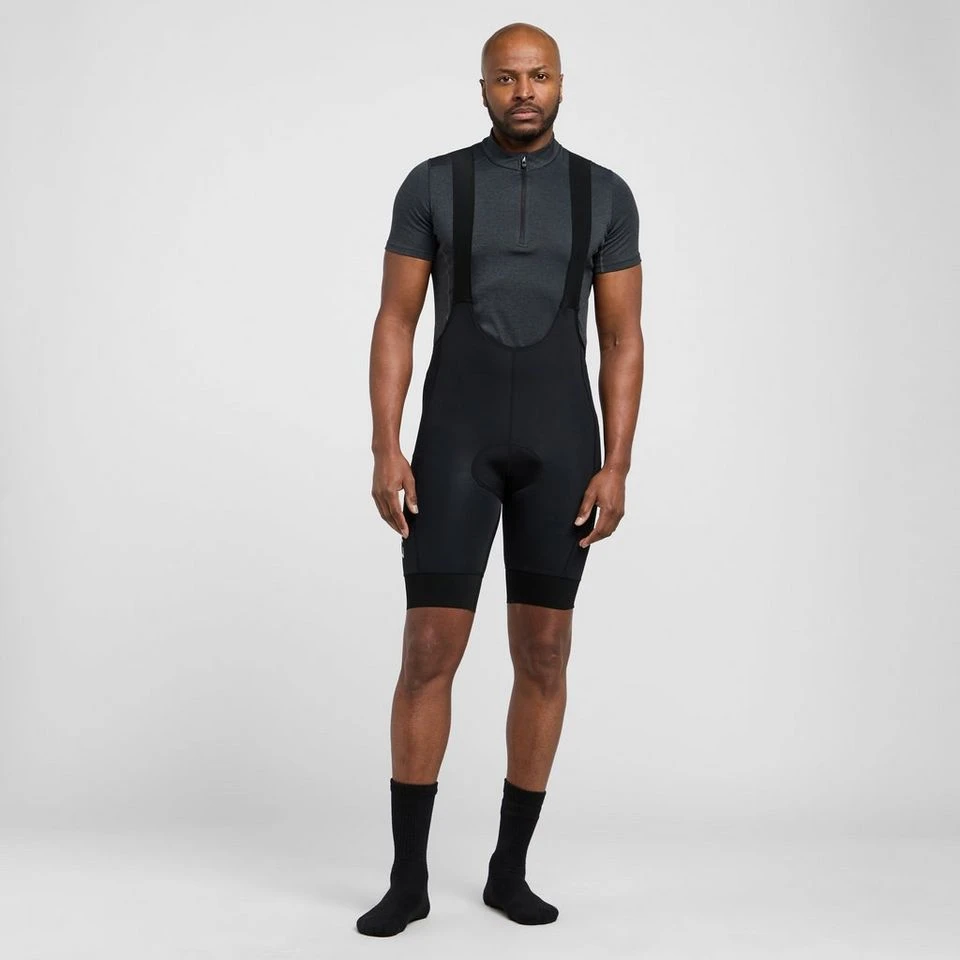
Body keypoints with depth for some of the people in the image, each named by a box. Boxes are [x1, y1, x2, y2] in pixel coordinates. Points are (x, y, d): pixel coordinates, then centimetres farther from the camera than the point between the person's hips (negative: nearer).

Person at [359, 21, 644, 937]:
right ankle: (408, 877, 8)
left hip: (562, 443, 2)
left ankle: (509, 868, 17)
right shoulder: (431, 185, 3)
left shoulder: (606, 194, 6)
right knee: (429, 654, -6)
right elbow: (394, 326, 1)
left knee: (543, 655, 3)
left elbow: (623, 341, 4)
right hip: (457, 438, -1)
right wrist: (385, 451, -10)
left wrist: (616, 468, -5)